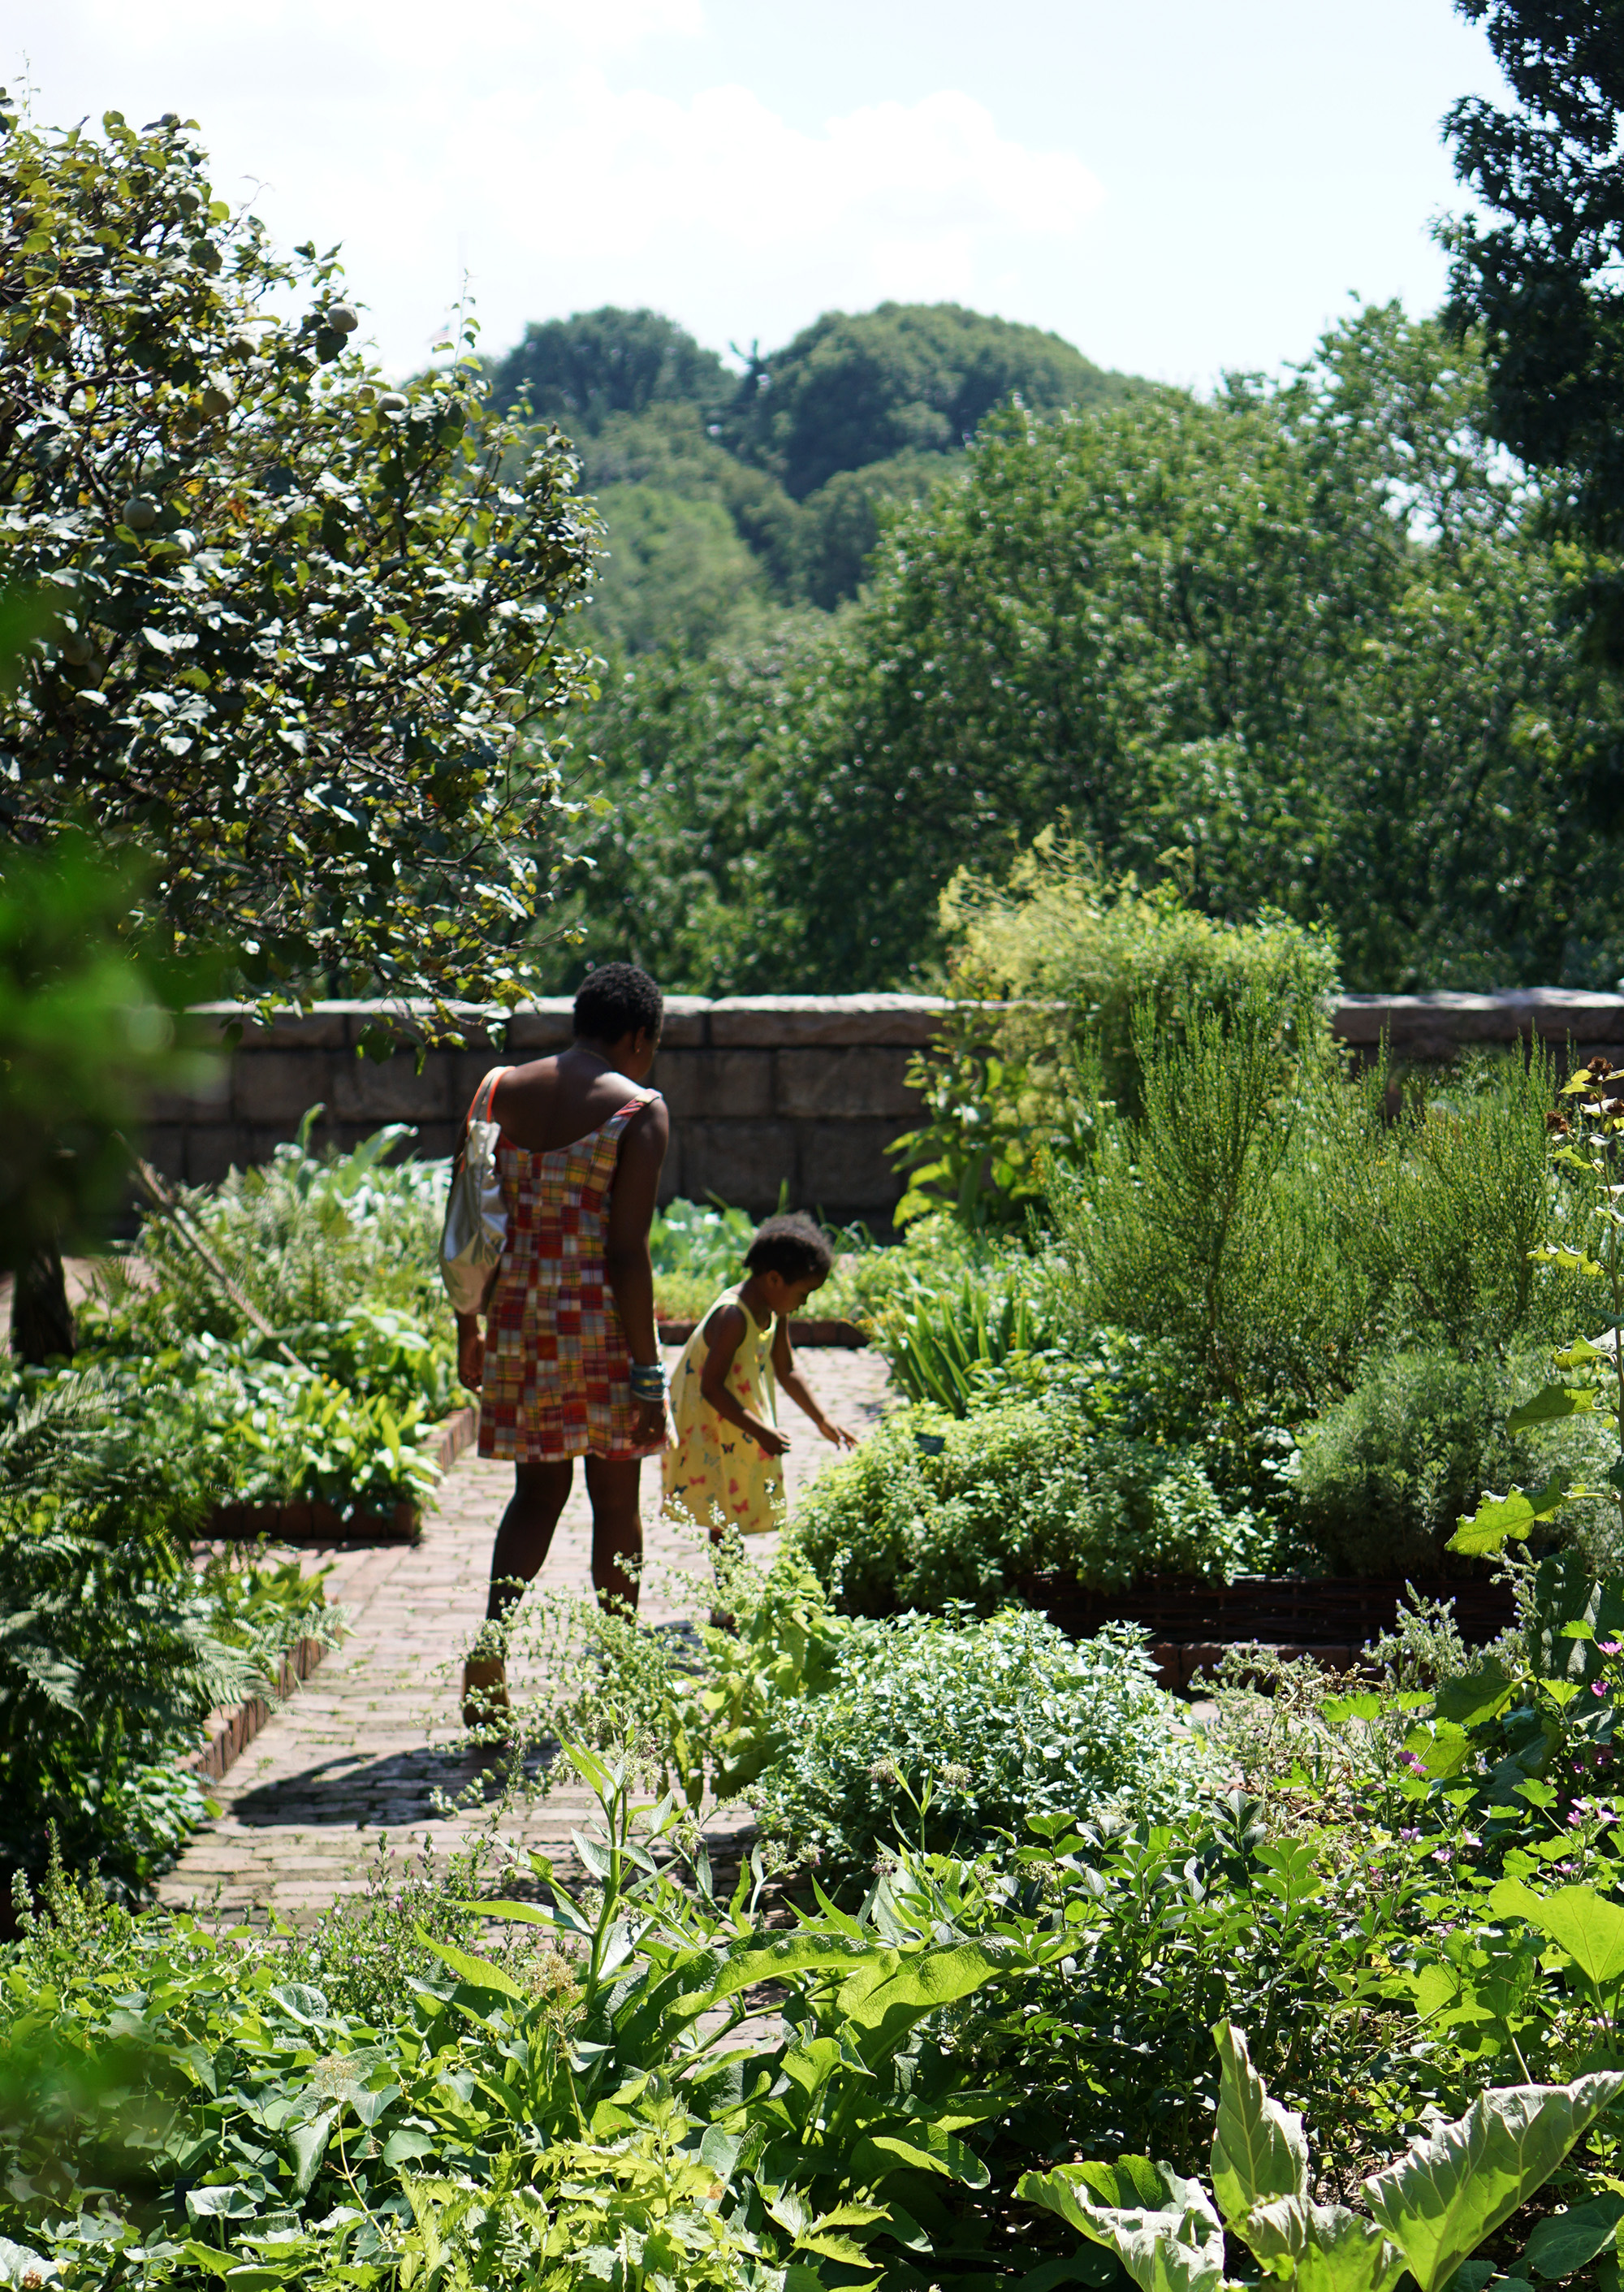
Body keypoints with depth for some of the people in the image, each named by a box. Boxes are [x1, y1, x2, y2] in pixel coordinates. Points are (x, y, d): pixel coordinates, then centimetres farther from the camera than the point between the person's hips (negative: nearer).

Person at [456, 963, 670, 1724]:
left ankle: (490, 1643, -6)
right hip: (601, 1318, -4)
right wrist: (646, 1369, -11)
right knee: (615, 1498, 11)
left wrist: (468, 1332, 16)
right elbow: (627, 1249, -14)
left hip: (517, 1317, 4)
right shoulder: (638, 1110, -9)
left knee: (537, 1491, 16)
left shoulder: (500, 1092, 6)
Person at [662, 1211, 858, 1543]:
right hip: (708, 1431, -9)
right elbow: (712, 1388, -28)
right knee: (725, 1521, -8)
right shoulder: (733, 1317, -26)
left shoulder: (774, 1313, 3)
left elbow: (786, 1372, 16)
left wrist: (823, 1422, 12)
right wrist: (760, 1432, -28)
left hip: (741, 1438, 9)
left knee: (732, 1521, 11)